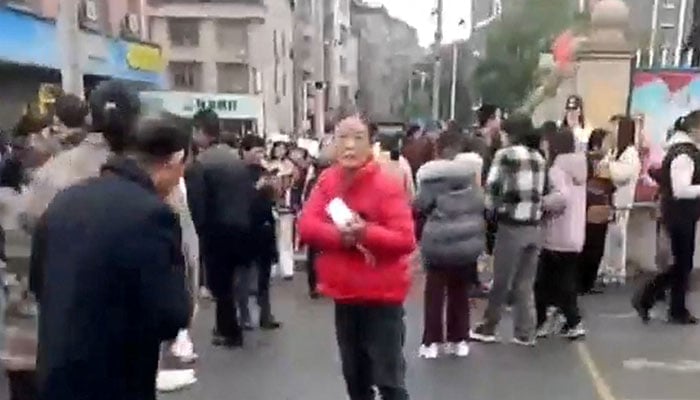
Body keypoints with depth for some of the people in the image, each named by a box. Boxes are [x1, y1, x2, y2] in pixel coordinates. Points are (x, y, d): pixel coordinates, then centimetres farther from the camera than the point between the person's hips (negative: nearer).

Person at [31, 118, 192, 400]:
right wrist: (176, 271, -4)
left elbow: (38, 284, 14)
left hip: (54, 377, 7)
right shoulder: (151, 214, -22)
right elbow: (169, 319, -22)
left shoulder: (62, 202, 2)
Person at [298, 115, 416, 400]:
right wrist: (340, 235, -23)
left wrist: (366, 232, -34)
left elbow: (405, 240, -19)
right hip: (345, 294, 6)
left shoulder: (386, 185, -16)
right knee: (354, 376, 20)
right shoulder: (326, 182, 1)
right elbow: (306, 226, -7)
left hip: (381, 295, -5)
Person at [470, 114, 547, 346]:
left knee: (501, 281, 6)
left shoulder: (506, 155, -6)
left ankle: (488, 328, 19)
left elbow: (492, 189, -8)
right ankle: (525, 333, 16)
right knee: (525, 284, 12)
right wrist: (534, 212, 11)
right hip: (534, 227, 5)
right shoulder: (539, 158, 11)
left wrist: (490, 211, 7)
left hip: (511, 226, -5)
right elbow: (541, 192, 8)